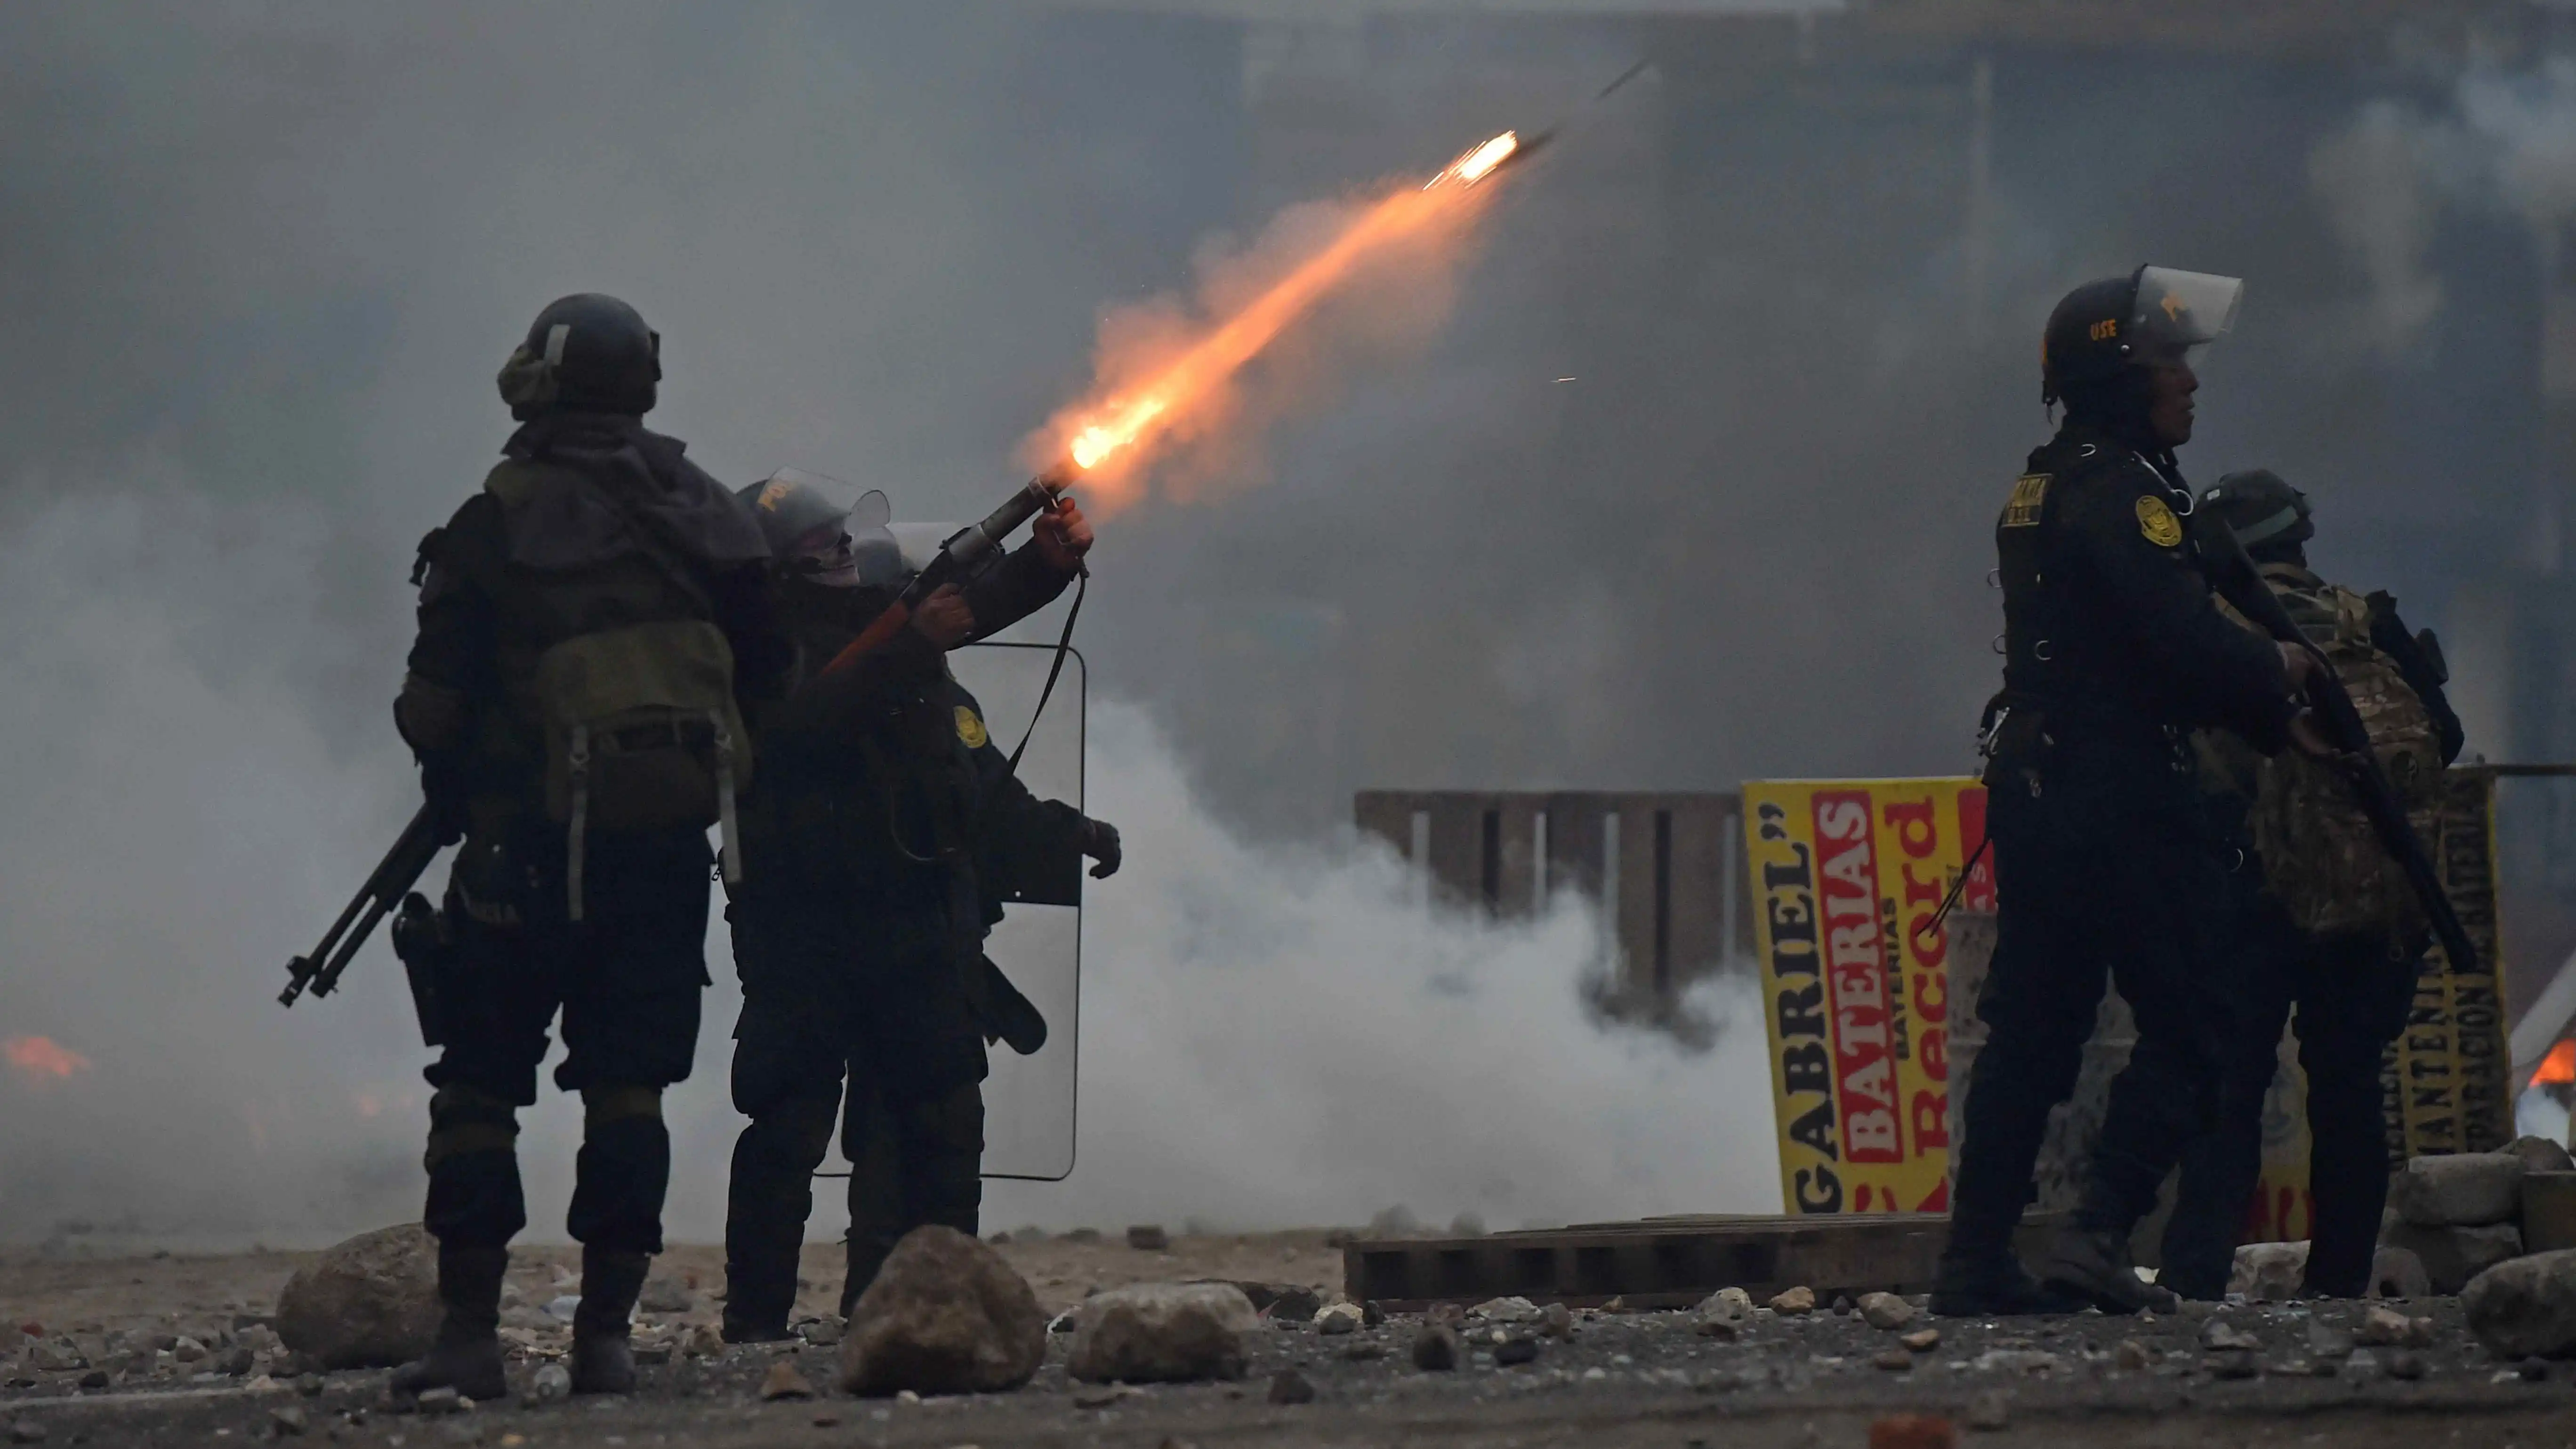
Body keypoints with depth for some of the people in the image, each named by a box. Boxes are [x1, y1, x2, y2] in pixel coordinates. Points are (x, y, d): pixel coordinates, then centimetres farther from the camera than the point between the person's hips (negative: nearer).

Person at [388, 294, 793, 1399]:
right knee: (627, 1087, 8)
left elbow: (435, 705, -5)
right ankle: (605, 1336, 3)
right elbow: (765, 674, 13)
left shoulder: (499, 522, -6)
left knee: (482, 1085, 4)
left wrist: (462, 801, 13)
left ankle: (469, 1335, -2)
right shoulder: (706, 514, 6)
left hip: (535, 843, -3)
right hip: (670, 842, 3)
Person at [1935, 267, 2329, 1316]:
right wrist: (2281, 673, -1)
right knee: (2181, 1033, -3)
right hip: (2120, 796, -9)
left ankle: (1975, 1260, 10)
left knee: (2031, 1032, 11)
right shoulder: (2120, 493, -14)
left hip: (2031, 789, 9)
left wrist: (2267, 717, 16)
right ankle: (2099, 1236, -14)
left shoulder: (2040, 492, 17)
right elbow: (2187, 647, -22)